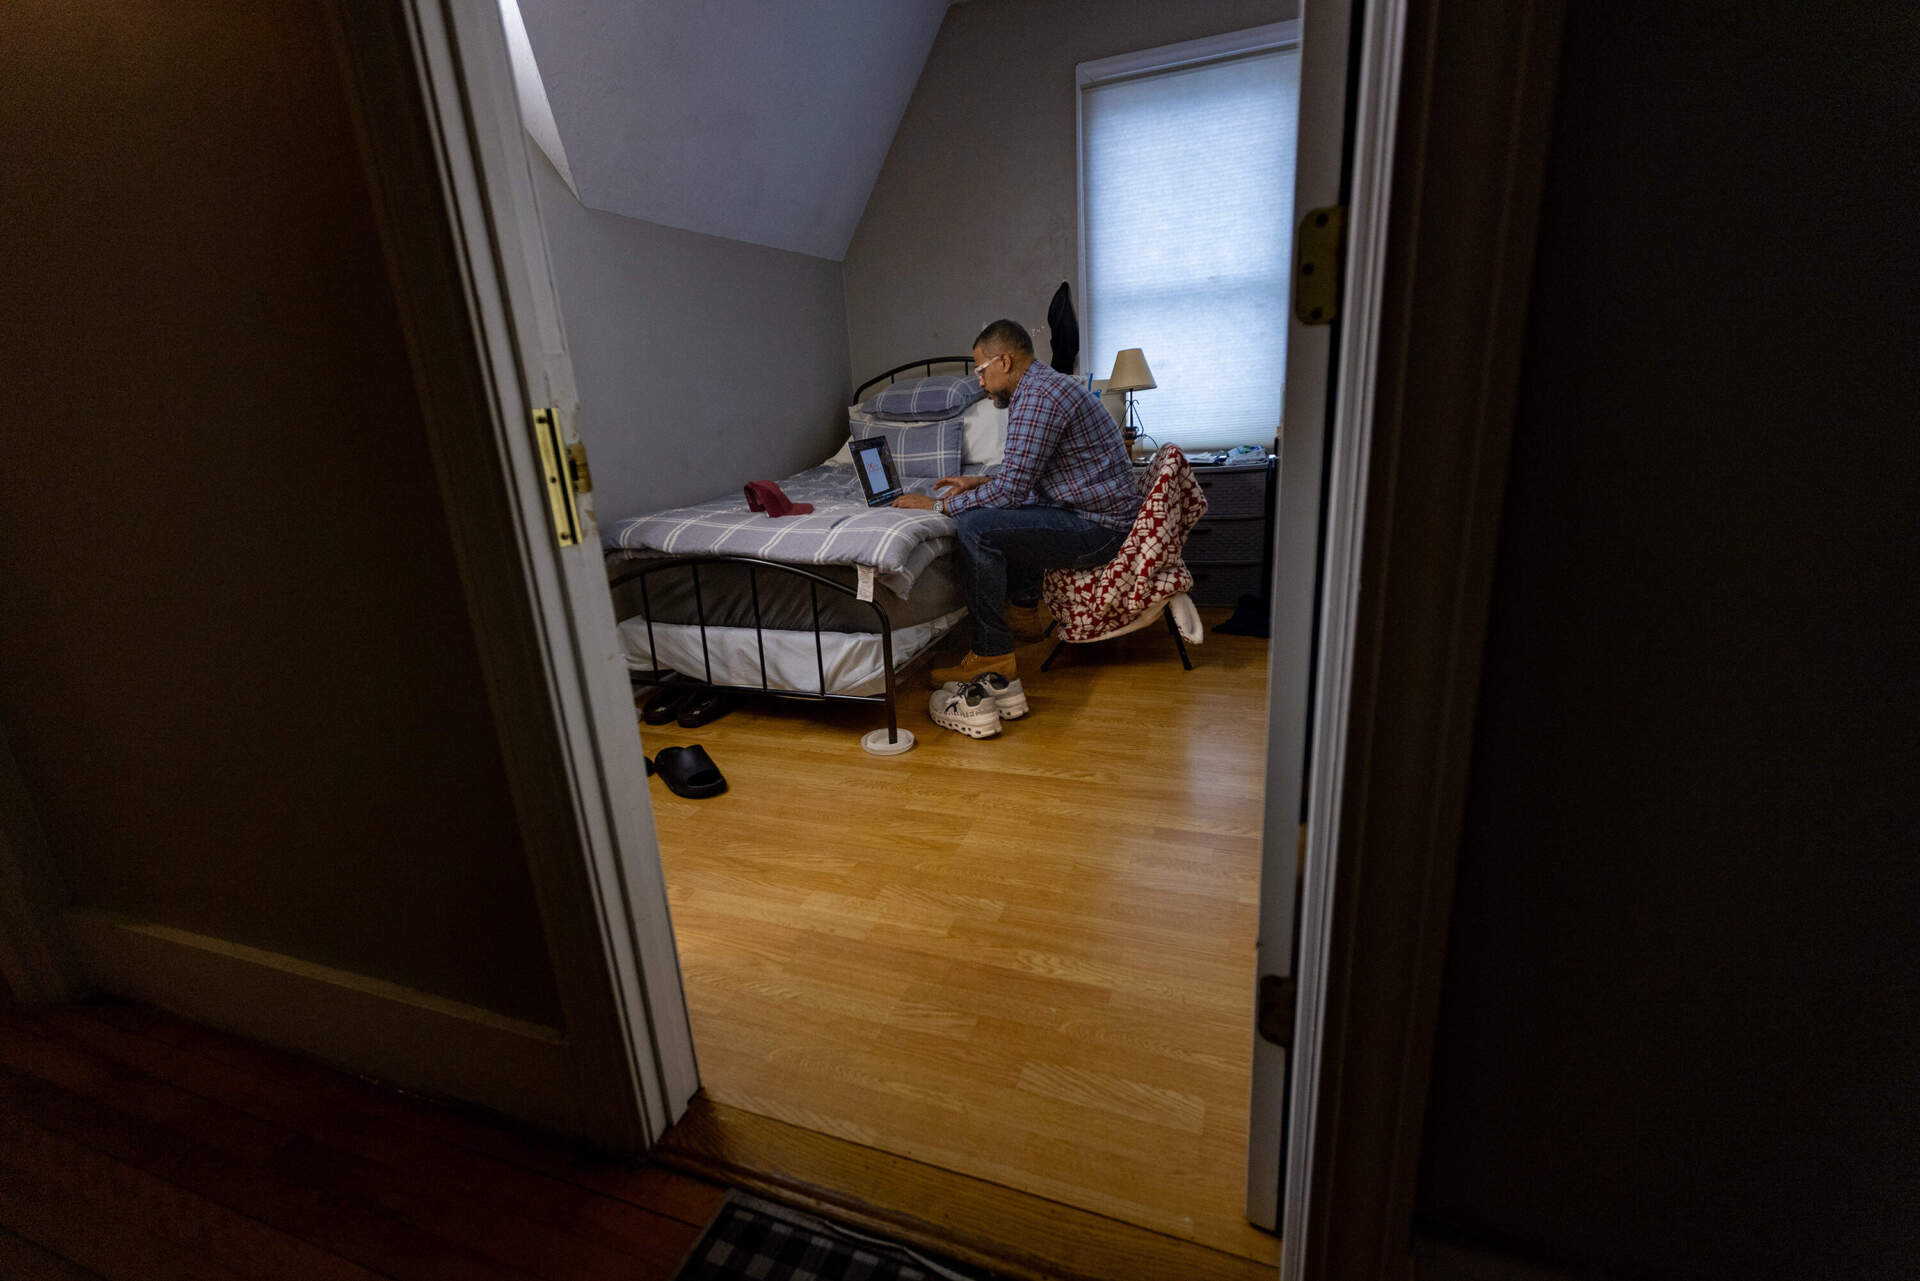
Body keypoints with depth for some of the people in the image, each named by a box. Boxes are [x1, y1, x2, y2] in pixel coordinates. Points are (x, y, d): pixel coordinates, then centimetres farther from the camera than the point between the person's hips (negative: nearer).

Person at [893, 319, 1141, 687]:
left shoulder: (1037, 397, -19)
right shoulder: (1046, 384, 15)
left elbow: (1010, 490, -23)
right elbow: (1024, 474, 26)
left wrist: (937, 505, -13)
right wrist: (980, 482, 16)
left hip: (1099, 529, -11)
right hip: (1101, 515, 11)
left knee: (976, 526, -23)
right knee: (1006, 516, 30)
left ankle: (992, 656, -16)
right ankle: (1025, 612, 32)